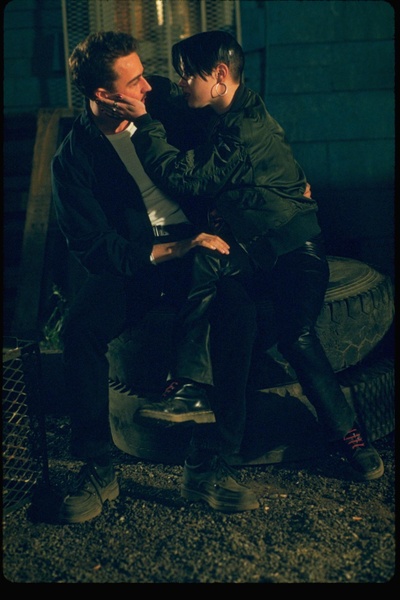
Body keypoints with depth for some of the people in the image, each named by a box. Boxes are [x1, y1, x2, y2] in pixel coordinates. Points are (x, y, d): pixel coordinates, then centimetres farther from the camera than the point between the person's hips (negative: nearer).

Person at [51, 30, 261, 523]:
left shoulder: (160, 106, 5)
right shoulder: (73, 159, -5)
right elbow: (94, 250, -12)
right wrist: (173, 251, -22)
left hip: (192, 248, 2)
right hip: (131, 262, -1)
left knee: (240, 319, -29)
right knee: (79, 331, -30)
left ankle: (212, 462, -19)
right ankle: (97, 470, -14)